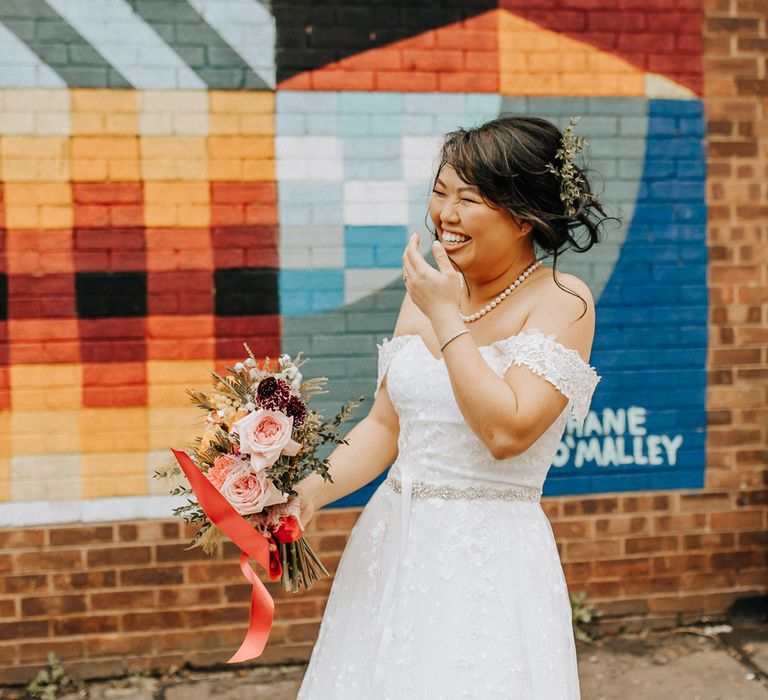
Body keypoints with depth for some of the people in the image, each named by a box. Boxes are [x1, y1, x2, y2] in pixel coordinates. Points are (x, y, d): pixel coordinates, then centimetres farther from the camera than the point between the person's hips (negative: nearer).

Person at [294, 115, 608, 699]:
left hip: (492, 557, -6)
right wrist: (310, 492, -5)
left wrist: (447, 320, -16)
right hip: (391, 543, 6)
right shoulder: (426, 294, 7)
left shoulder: (562, 302, -11)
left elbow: (507, 431, -22)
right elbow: (384, 425, 9)